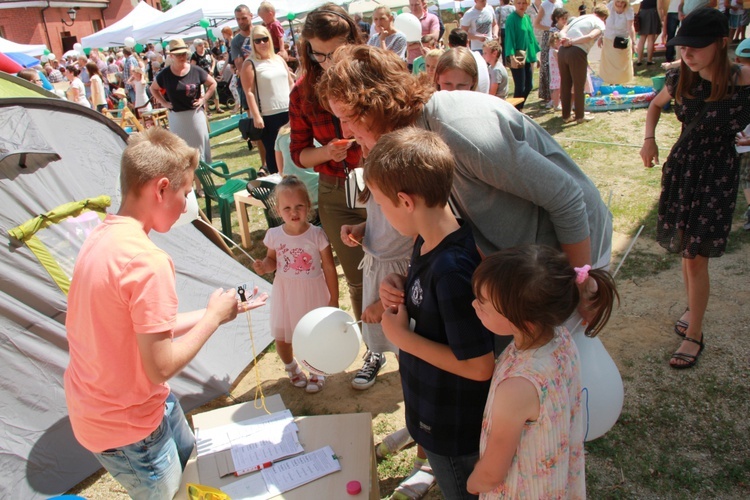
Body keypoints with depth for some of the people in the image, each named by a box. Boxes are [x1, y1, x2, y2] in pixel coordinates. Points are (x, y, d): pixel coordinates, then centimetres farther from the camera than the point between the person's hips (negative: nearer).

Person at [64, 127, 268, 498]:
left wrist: (217, 312, 4)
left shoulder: (102, 236, -1)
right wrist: (213, 317, -14)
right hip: (126, 428, -8)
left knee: (190, 461, 28)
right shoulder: (148, 261, -30)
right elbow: (162, 367, -27)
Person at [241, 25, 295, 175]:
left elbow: (291, 83, 16)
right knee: (273, 151, 0)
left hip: (289, 111, 6)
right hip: (268, 116, -5)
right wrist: (256, 116, -18)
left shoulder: (278, 58, 12)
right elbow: (249, 92, -11)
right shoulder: (249, 64, -5)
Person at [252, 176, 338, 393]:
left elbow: (329, 268, -9)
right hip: (285, 293, 3)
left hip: (312, 293, -2)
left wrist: (334, 298, -6)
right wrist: (264, 267, -16)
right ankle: (291, 367, 46)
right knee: (282, 338, 14)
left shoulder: (316, 235, -17)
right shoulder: (274, 235, -9)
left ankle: (317, 371, 39)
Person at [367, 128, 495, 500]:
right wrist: (401, 284, -9)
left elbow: (479, 367, -30)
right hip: (434, 408, 8)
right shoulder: (427, 241, -6)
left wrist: (403, 336, -24)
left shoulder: (452, 267, -34)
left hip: (454, 427, -8)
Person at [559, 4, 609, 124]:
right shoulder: (600, 24, 6)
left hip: (562, 51, 6)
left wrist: (566, 39, -4)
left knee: (565, 85, 15)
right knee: (579, 87, 8)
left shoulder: (578, 18, 25)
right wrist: (572, 41, -9)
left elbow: (562, 32, 14)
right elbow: (590, 37, -14)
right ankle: (580, 116, 19)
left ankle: (566, 115, 24)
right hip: (577, 53, -6)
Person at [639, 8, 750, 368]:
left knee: (696, 255, -5)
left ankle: (693, 335, 9)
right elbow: (655, 105, 14)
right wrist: (649, 138, 2)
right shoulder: (681, 80, -4)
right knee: (685, 250, 14)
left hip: (717, 174, -4)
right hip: (681, 166, 5)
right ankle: (694, 308, 36)